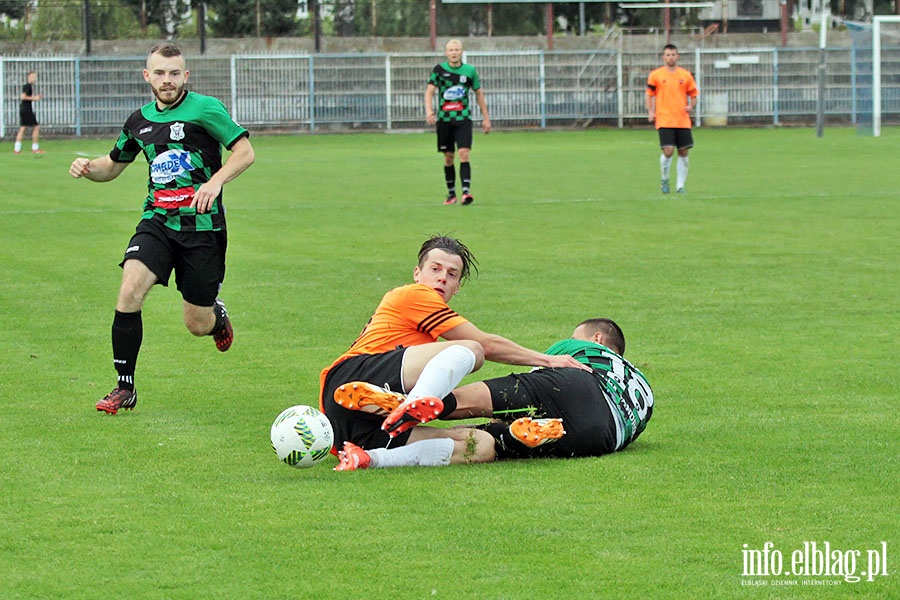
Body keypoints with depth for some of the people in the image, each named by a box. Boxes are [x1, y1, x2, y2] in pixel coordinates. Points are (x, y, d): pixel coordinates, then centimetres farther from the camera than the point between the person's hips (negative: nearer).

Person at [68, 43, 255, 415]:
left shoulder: (204, 109, -7)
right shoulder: (140, 121, 10)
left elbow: (244, 152, -8)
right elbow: (113, 165, 24)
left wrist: (216, 181, -23)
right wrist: (87, 168, 2)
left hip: (202, 226, -3)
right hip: (157, 222, 3)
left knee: (198, 325, 3)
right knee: (129, 292, -21)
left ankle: (218, 315, 43)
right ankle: (124, 388, -10)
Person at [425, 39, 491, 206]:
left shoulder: (469, 70, 5)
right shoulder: (439, 70, 2)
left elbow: (479, 93, 14)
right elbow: (429, 90, -4)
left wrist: (486, 117, 15)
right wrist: (429, 111, -22)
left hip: (463, 119, -1)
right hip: (444, 119, 1)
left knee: (464, 154, -15)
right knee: (449, 157, 6)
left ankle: (466, 192, -22)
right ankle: (451, 193, 18)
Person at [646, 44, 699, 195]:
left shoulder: (686, 75, 9)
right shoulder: (656, 75, 4)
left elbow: (693, 95, 15)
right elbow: (650, 95, 10)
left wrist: (691, 106, -5)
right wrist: (650, 112, -4)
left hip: (683, 121, 3)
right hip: (664, 120, -3)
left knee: (683, 152, 0)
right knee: (668, 151, -13)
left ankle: (680, 185, 10)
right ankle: (664, 180, 12)